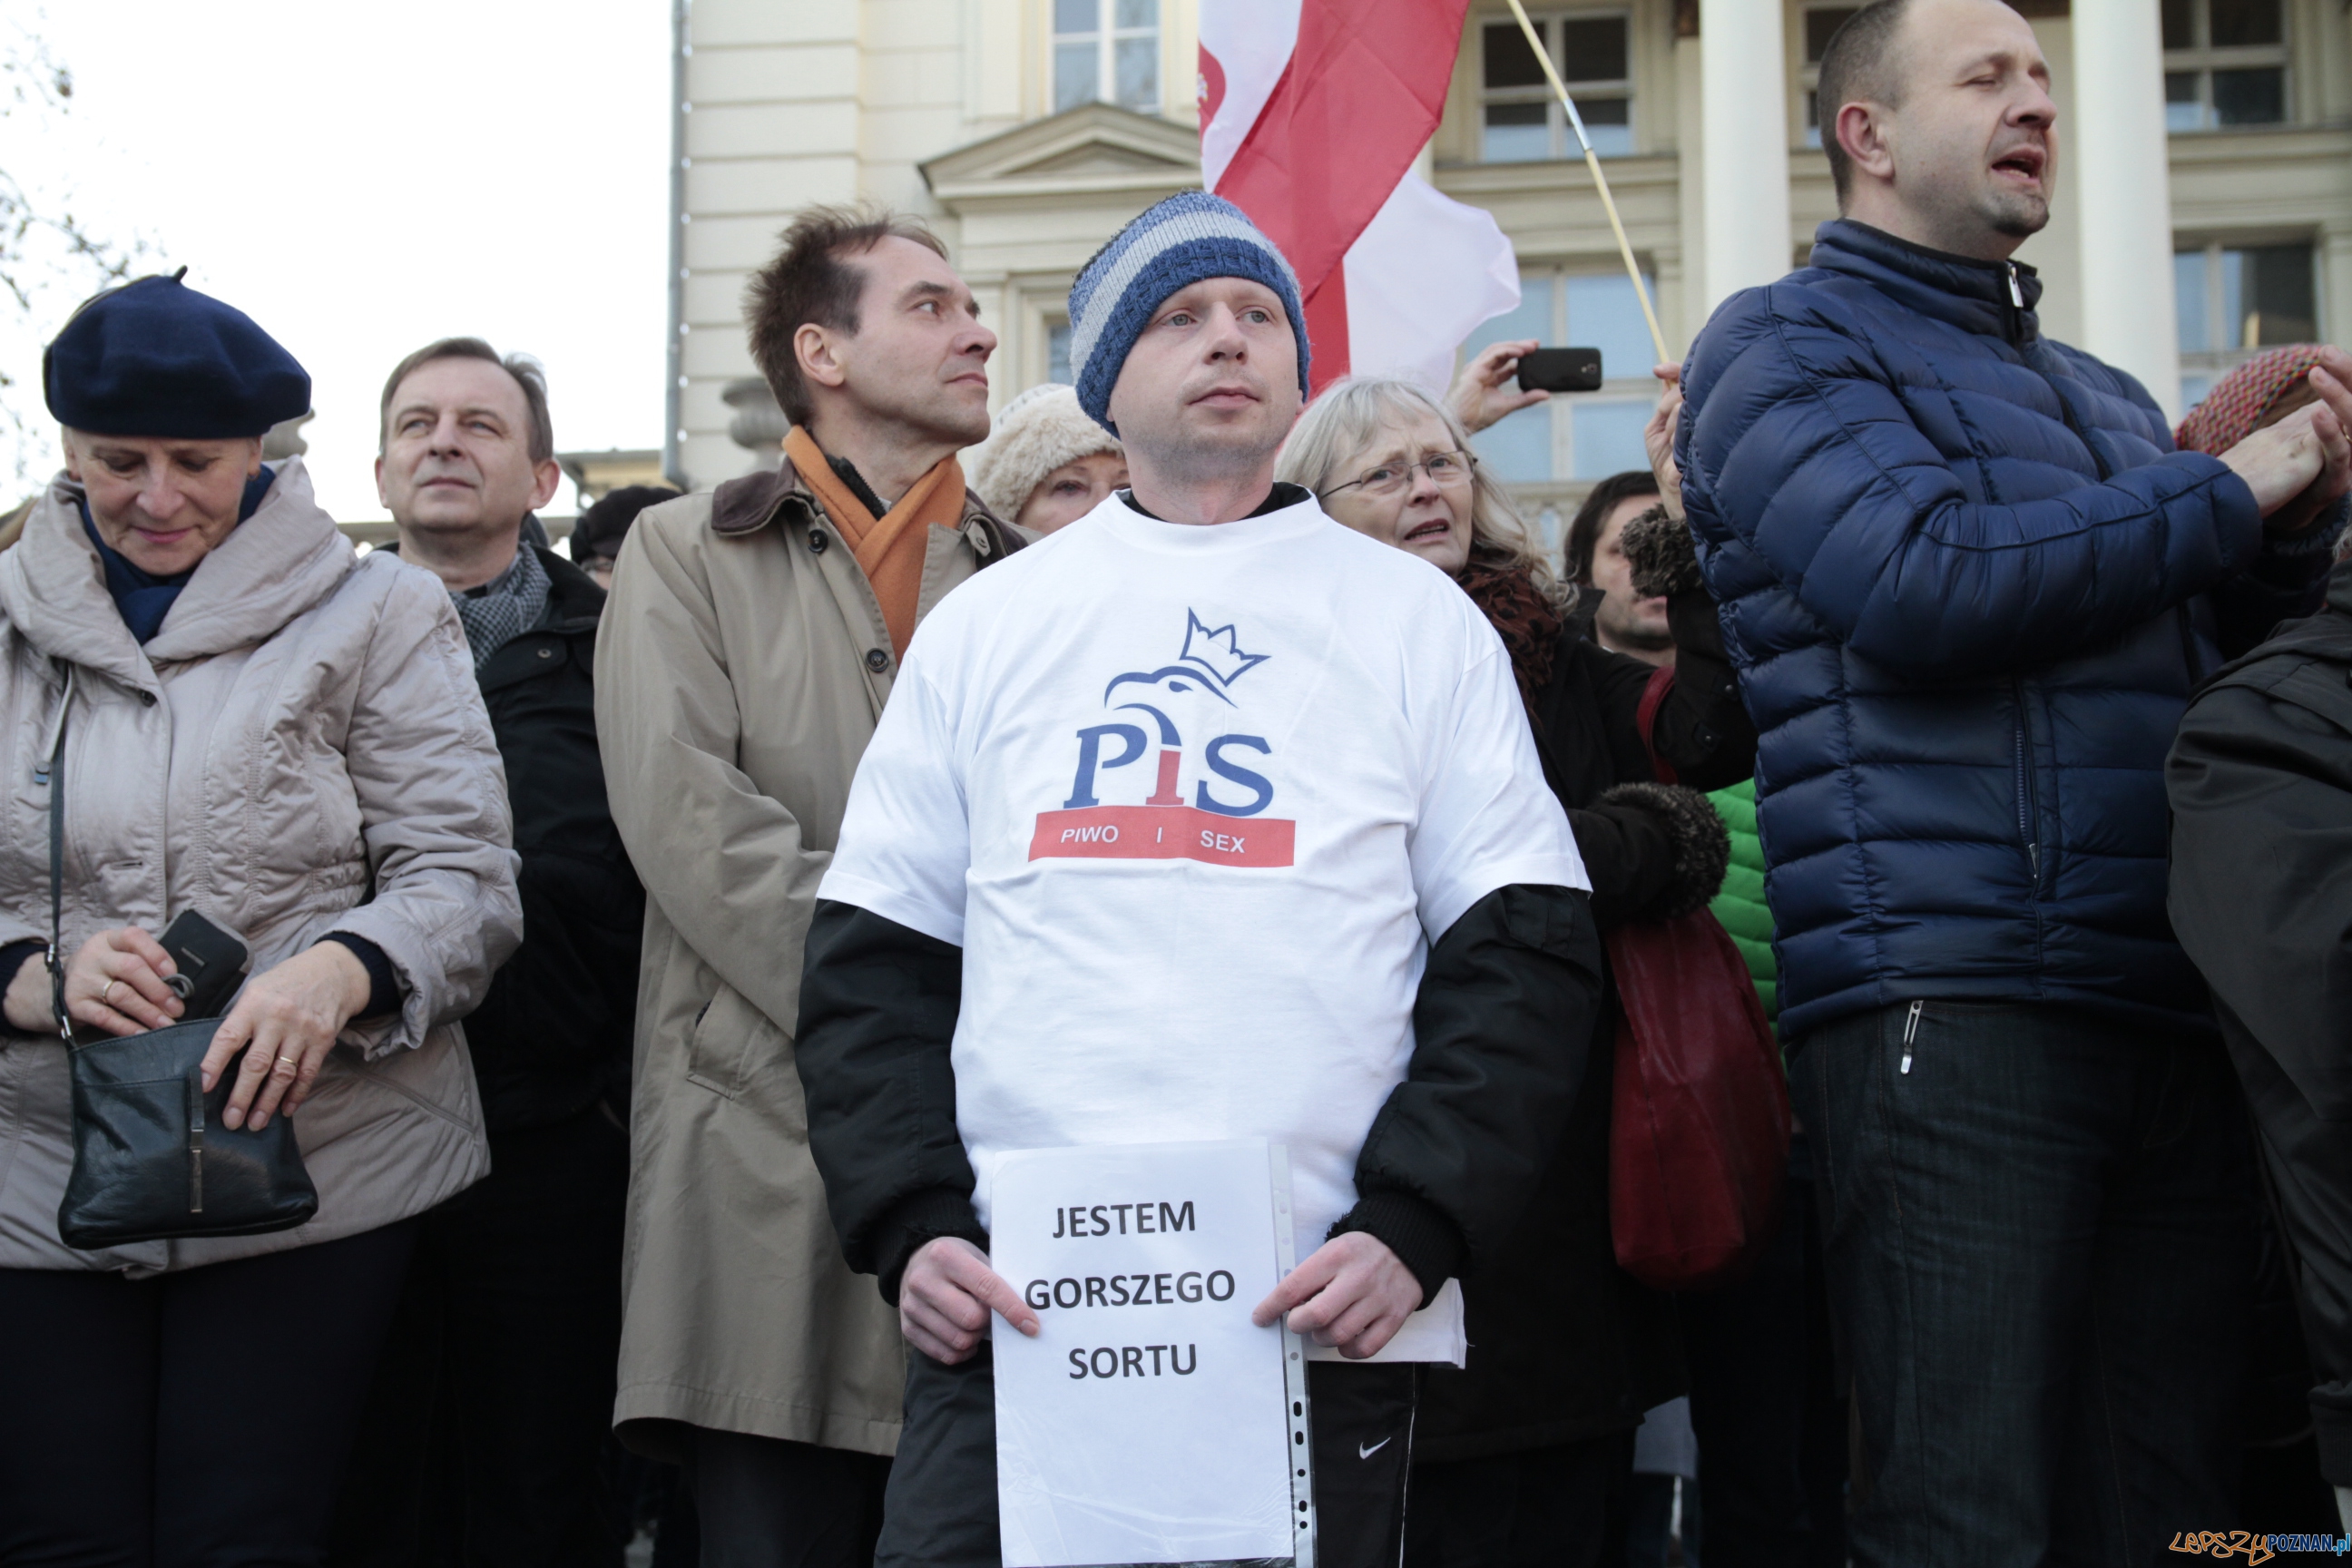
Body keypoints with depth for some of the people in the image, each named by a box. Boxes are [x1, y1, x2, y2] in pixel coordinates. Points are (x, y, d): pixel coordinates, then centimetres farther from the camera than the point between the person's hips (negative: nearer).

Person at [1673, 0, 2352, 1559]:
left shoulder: (2106, 397, 27)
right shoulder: (1786, 347, 4)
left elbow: (2220, 668, 28)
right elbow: (1921, 586, -13)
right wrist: (2225, 492, -4)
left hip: (2171, 1005, 7)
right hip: (1952, 999, -7)